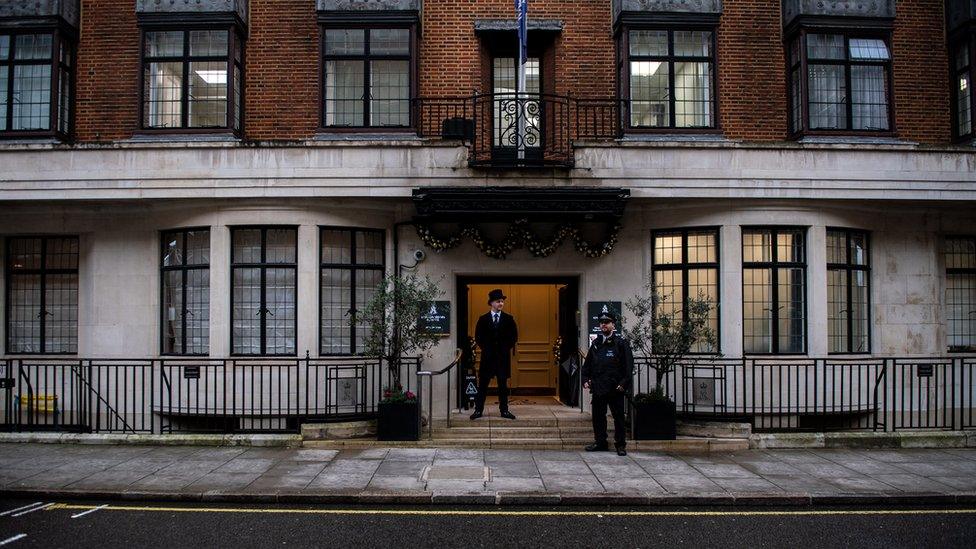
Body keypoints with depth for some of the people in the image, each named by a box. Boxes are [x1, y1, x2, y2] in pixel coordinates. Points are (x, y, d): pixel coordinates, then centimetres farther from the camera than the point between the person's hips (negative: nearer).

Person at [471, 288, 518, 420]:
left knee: (503, 384, 5)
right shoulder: (483, 319, 4)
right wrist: (485, 349, 0)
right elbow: (478, 337, 7)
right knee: (483, 384, 2)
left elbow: (514, 337, 7)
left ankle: (504, 410, 11)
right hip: (488, 356, 0)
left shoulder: (509, 319, 4)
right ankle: (478, 410, 6)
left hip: (503, 356, 1)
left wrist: (506, 349, 0)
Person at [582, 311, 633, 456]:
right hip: (598, 388, 5)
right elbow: (587, 364, 18)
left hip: (615, 389, -5)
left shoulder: (621, 343, -2)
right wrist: (585, 379, 6)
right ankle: (600, 442, 21)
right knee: (598, 416, 10)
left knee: (618, 417, 1)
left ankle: (620, 445, 9)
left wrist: (623, 384, -15)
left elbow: (628, 365, -8)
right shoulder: (596, 344, 14)